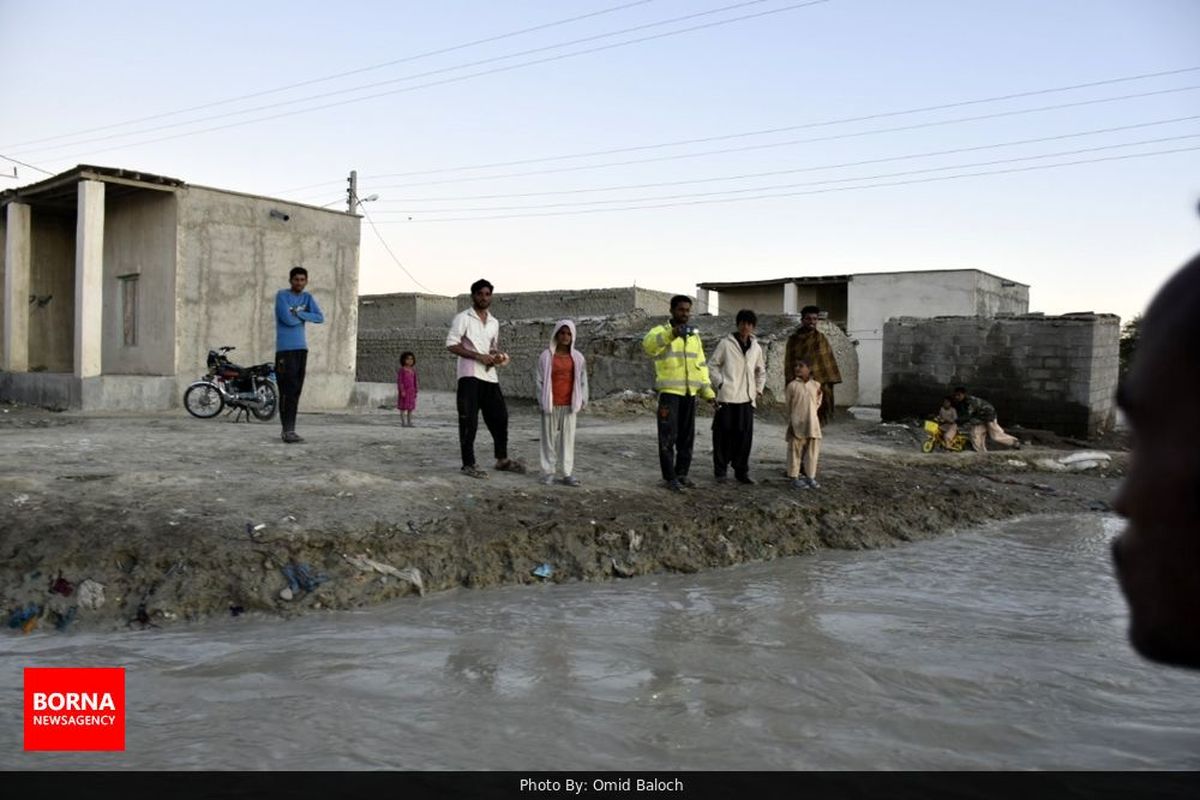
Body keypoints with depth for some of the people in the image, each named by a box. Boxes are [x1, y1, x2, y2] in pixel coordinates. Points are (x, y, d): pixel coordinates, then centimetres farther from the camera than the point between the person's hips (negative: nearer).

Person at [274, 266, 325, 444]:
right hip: (285, 349, -6)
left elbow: (320, 318, 1)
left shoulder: (307, 297, 14)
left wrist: (299, 313, -9)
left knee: (296, 391, 4)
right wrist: (304, 317, 3)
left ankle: (290, 429, 7)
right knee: (288, 391, -12)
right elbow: (287, 319, -14)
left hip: (302, 348, 6)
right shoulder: (281, 295, -2)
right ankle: (288, 430, -12)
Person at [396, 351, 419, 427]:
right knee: (403, 407, -2)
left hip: (411, 391, 6)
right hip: (404, 391, -6)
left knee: (411, 408, 6)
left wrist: (416, 391, 8)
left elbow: (415, 381, 12)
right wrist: (402, 391, -19)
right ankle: (403, 423, 2)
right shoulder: (401, 370, -9)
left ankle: (409, 423, 11)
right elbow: (399, 381, -13)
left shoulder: (413, 371, 9)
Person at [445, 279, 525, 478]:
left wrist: (498, 356, 4)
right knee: (469, 421, -4)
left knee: (500, 417, 9)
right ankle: (468, 464, 3)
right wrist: (478, 356, -17)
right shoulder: (463, 318, -2)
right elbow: (451, 344, -10)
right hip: (470, 376, -6)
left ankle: (502, 459, 22)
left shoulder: (494, 322, 17)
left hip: (490, 376, 7)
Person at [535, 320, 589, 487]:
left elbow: (582, 380, 9)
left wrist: (582, 400, 2)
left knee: (568, 438, 3)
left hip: (569, 405, 2)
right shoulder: (546, 356, -1)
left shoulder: (577, 357, 6)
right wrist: (541, 401, -3)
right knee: (550, 437, 3)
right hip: (550, 405, -2)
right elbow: (540, 380, 1)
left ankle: (566, 473, 7)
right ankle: (548, 471, 9)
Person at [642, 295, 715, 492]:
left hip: (690, 393, 6)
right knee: (668, 436, -3)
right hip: (669, 392, -6)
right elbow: (649, 345, -28)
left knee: (687, 436, 11)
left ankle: (682, 473, 22)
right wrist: (671, 334, -44)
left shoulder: (694, 335, 15)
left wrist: (708, 391, 8)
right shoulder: (661, 331, -4)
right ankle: (669, 477, 3)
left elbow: (701, 365, 18)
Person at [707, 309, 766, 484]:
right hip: (727, 397, -4)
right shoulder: (725, 344, -3)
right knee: (723, 435, 0)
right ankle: (720, 470, 10)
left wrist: (758, 390, 14)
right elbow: (712, 365, 0)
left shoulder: (756, 347, 11)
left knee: (744, 436, 4)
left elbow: (761, 371, 24)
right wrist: (720, 384, -8)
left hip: (747, 399, 4)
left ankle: (741, 471, 14)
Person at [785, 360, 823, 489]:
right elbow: (789, 406, -2)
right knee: (795, 451, 2)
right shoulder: (792, 385, -2)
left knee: (812, 451, 8)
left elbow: (817, 403, 16)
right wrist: (790, 423, -6)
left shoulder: (816, 385, 5)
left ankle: (810, 477, 19)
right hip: (796, 424, -3)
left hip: (812, 424, 3)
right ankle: (795, 478, 8)